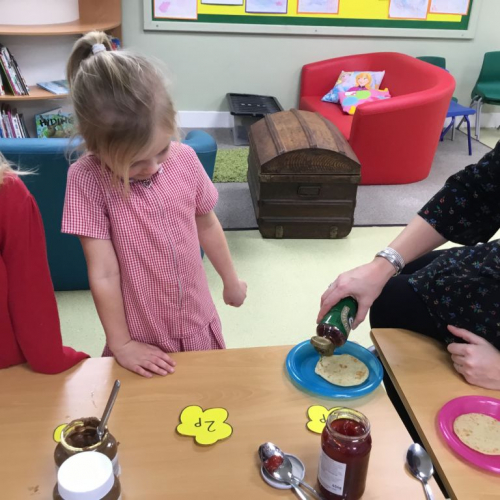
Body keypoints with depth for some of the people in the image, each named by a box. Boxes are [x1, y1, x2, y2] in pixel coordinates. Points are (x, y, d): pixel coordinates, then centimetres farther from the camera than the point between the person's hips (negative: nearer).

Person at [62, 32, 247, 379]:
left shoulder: (185, 158, -12)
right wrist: (121, 344, -12)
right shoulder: (87, 179, -22)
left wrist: (231, 280, 16)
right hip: (142, 338, -3)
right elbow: (103, 273, -18)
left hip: (197, 322, 3)